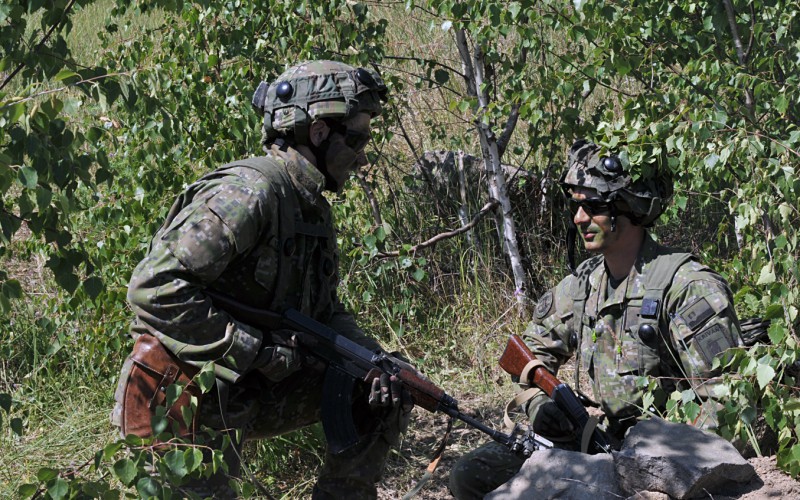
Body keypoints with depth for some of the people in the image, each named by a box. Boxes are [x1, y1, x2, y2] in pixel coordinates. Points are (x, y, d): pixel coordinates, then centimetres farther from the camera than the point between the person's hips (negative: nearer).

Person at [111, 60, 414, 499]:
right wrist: (254, 349, -25)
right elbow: (153, 288, -30)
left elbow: (327, 312, 15)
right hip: (187, 401, -8)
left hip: (256, 389, 9)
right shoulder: (247, 194, -23)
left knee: (382, 394, 6)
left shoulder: (314, 210, 8)